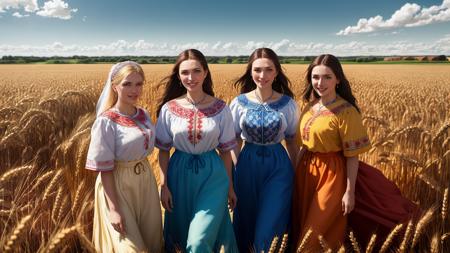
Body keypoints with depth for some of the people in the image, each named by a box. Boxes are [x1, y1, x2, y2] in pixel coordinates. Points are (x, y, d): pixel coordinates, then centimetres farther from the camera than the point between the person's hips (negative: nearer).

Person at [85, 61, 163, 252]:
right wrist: (113, 209, -18)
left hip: (145, 180, 6)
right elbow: (105, 168, -16)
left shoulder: (144, 115, 1)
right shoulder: (106, 122, -18)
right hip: (118, 186, -6)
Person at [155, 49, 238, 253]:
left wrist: (230, 186, 5)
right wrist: (164, 185, -2)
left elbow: (225, 150, 0)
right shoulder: (169, 109, -5)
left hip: (212, 175, -1)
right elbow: (163, 150, 1)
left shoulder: (221, 108, -7)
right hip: (180, 175, 2)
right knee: (181, 232, 19)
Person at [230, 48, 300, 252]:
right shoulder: (239, 103, -5)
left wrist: (297, 172, 7)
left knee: (270, 225, 2)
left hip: (278, 166, -1)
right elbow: (234, 141, 1)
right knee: (246, 221, 17)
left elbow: (292, 141, 4)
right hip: (248, 165, 1)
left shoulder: (288, 104, -5)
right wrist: (235, 170, -2)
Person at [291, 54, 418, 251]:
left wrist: (350, 192, -13)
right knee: (301, 226, 20)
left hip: (332, 173, -6)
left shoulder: (346, 111, -17)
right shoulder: (310, 106, 3)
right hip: (307, 170, 7)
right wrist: (296, 170, 14)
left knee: (320, 232, 6)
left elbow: (353, 156, -14)